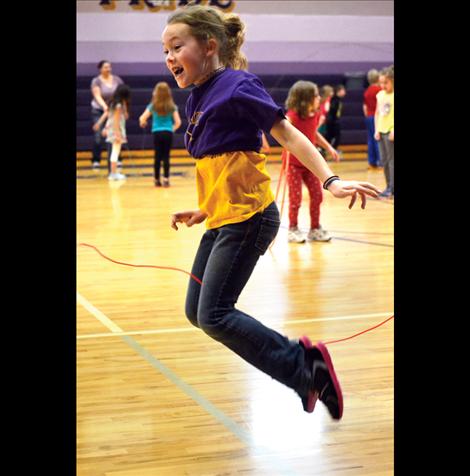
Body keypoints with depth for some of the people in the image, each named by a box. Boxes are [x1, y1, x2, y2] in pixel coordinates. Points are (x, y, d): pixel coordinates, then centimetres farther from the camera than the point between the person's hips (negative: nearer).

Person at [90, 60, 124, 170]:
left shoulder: (117, 80, 0)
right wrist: (104, 106, -38)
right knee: (98, 137, -10)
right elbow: (97, 96, -21)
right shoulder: (96, 81, -7)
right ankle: (96, 160, -1)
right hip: (99, 111, -2)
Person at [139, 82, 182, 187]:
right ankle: (166, 179, -3)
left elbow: (142, 119, -2)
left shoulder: (153, 106, 0)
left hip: (157, 133, 0)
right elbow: (178, 122, -2)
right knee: (166, 157, 1)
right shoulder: (172, 106, 2)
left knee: (157, 157, 6)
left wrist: (143, 123, 20)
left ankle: (157, 180, 11)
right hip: (168, 133, 0)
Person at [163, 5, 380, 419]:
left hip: (247, 219, -10)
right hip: (221, 221, 10)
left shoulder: (237, 87, -12)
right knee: (197, 312, 10)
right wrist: (203, 211, 19)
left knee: (214, 315, -13)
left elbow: (288, 135, -15)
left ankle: (304, 368, -1)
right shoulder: (197, 99, 13)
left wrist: (330, 180, -24)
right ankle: (300, 361, 15)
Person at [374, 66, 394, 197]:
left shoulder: (393, 95, -8)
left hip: (390, 131, -6)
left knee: (391, 159, -7)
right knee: (384, 160, 8)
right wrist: (377, 130, 7)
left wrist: (393, 131, -18)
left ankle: (392, 188, -6)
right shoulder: (380, 94, 11)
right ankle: (389, 186, 14)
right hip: (381, 131, 7)